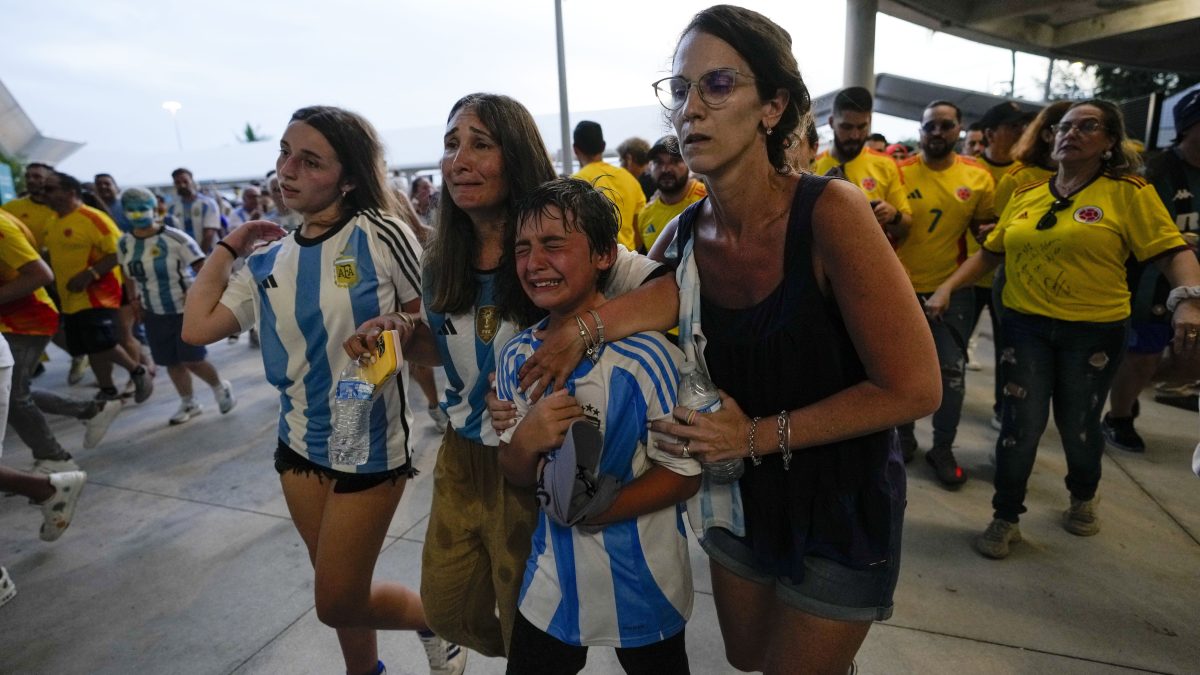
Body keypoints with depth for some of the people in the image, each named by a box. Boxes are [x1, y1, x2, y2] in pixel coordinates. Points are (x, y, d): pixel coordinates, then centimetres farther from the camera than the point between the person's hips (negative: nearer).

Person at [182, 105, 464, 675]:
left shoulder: (379, 235, -15)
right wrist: (228, 246, 3)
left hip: (371, 447, -6)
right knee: (338, 591, 21)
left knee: (338, 605, 6)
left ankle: (436, 618, 33)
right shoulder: (269, 261, 2)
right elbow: (197, 328, -4)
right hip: (299, 443, 6)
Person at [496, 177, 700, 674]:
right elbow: (518, 477, 1)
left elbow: (685, 474, -16)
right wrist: (524, 442, -21)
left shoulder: (646, 355, -23)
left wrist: (592, 512, -28)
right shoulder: (516, 357, -6)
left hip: (642, 577, -3)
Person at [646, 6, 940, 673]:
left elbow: (914, 389, -23)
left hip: (840, 508, -5)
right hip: (737, 501, 6)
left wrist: (758, 435, -21)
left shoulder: (830, 211, -24)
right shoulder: (682, 236, -9)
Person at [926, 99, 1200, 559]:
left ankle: (1083, 498, 44)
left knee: (1078, 424, 13)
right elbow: (990, 251, 9)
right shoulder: (1025, 196, 6)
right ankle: (1006, 519, 17)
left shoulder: (1128, 192, -5)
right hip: (1025, 325, 2)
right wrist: (948, 286, -2)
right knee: (1021, 423, 0)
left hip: (1094, 330, -2)